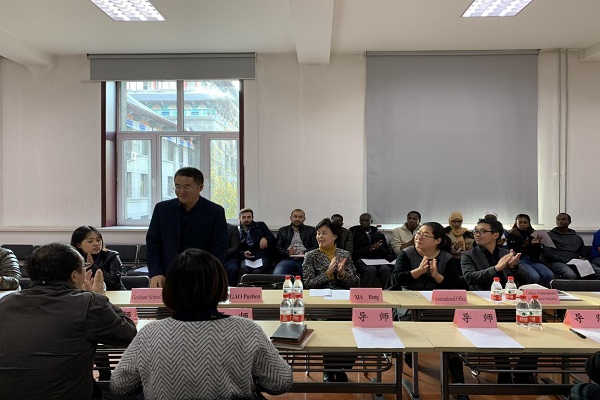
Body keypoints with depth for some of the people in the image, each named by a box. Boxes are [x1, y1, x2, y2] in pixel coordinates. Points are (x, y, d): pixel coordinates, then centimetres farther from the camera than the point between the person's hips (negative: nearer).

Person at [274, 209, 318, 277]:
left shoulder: (311, 230, 19)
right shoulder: (282, 230, 21)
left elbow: (316, 246, 8)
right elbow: (278, 247, 12)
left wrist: (304, 253, -11)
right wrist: (288, 253, -9)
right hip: (288, 259, 1)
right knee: (276, 274, -29)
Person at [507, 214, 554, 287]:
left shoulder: (533, 233, 19)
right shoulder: (512, 234, 6)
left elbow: (538, 253, 14)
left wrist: (537, 244, -4)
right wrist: (523, 246, -17)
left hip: (533, 260, 5)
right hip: (520, 260, -5)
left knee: (549, 275, -23)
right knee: (534, 277, -33)